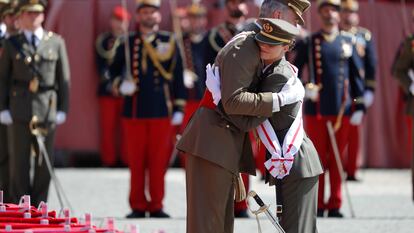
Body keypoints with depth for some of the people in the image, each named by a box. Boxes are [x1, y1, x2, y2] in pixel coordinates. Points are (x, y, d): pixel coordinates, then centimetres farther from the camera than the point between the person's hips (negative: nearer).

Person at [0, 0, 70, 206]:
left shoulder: (56, 42, 8)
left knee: (44, 163, 2)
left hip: (47, 111, 1)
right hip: (19, 111, 0)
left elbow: (63, 78, 8)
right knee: (19, 161, 0)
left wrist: (62, 109, 2)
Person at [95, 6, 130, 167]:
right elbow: (100, 65, 3)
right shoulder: (103, 41, 8)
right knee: (108, 127, 1)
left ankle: (126, 159, 5)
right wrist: (109, 84, -9)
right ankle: (109, 160, 7)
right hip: (107, 90, 1)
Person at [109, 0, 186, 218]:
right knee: (136, 161, 1)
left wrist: (178, 108, 2)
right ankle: (138, 206, 7)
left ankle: (156, 206, 7)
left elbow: (178, 77, 7)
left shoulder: (170, 42, 7)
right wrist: (120, 84, -6)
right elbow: (114, 69, 16)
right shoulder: (127, 43, 8)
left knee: (159, 161, 0)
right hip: (134, 110, 1)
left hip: (161, 111, -1)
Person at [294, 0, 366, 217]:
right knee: (318, 159, 1)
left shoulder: (348, 42, 9)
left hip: (342, 110, 2)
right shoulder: (308, 43, 4)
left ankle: (334, 205, 9)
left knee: (337, 159, 4)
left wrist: (359, 106, 4)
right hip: (316, 110, -1)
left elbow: (357, 75, 9)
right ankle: (318, 205, 7)